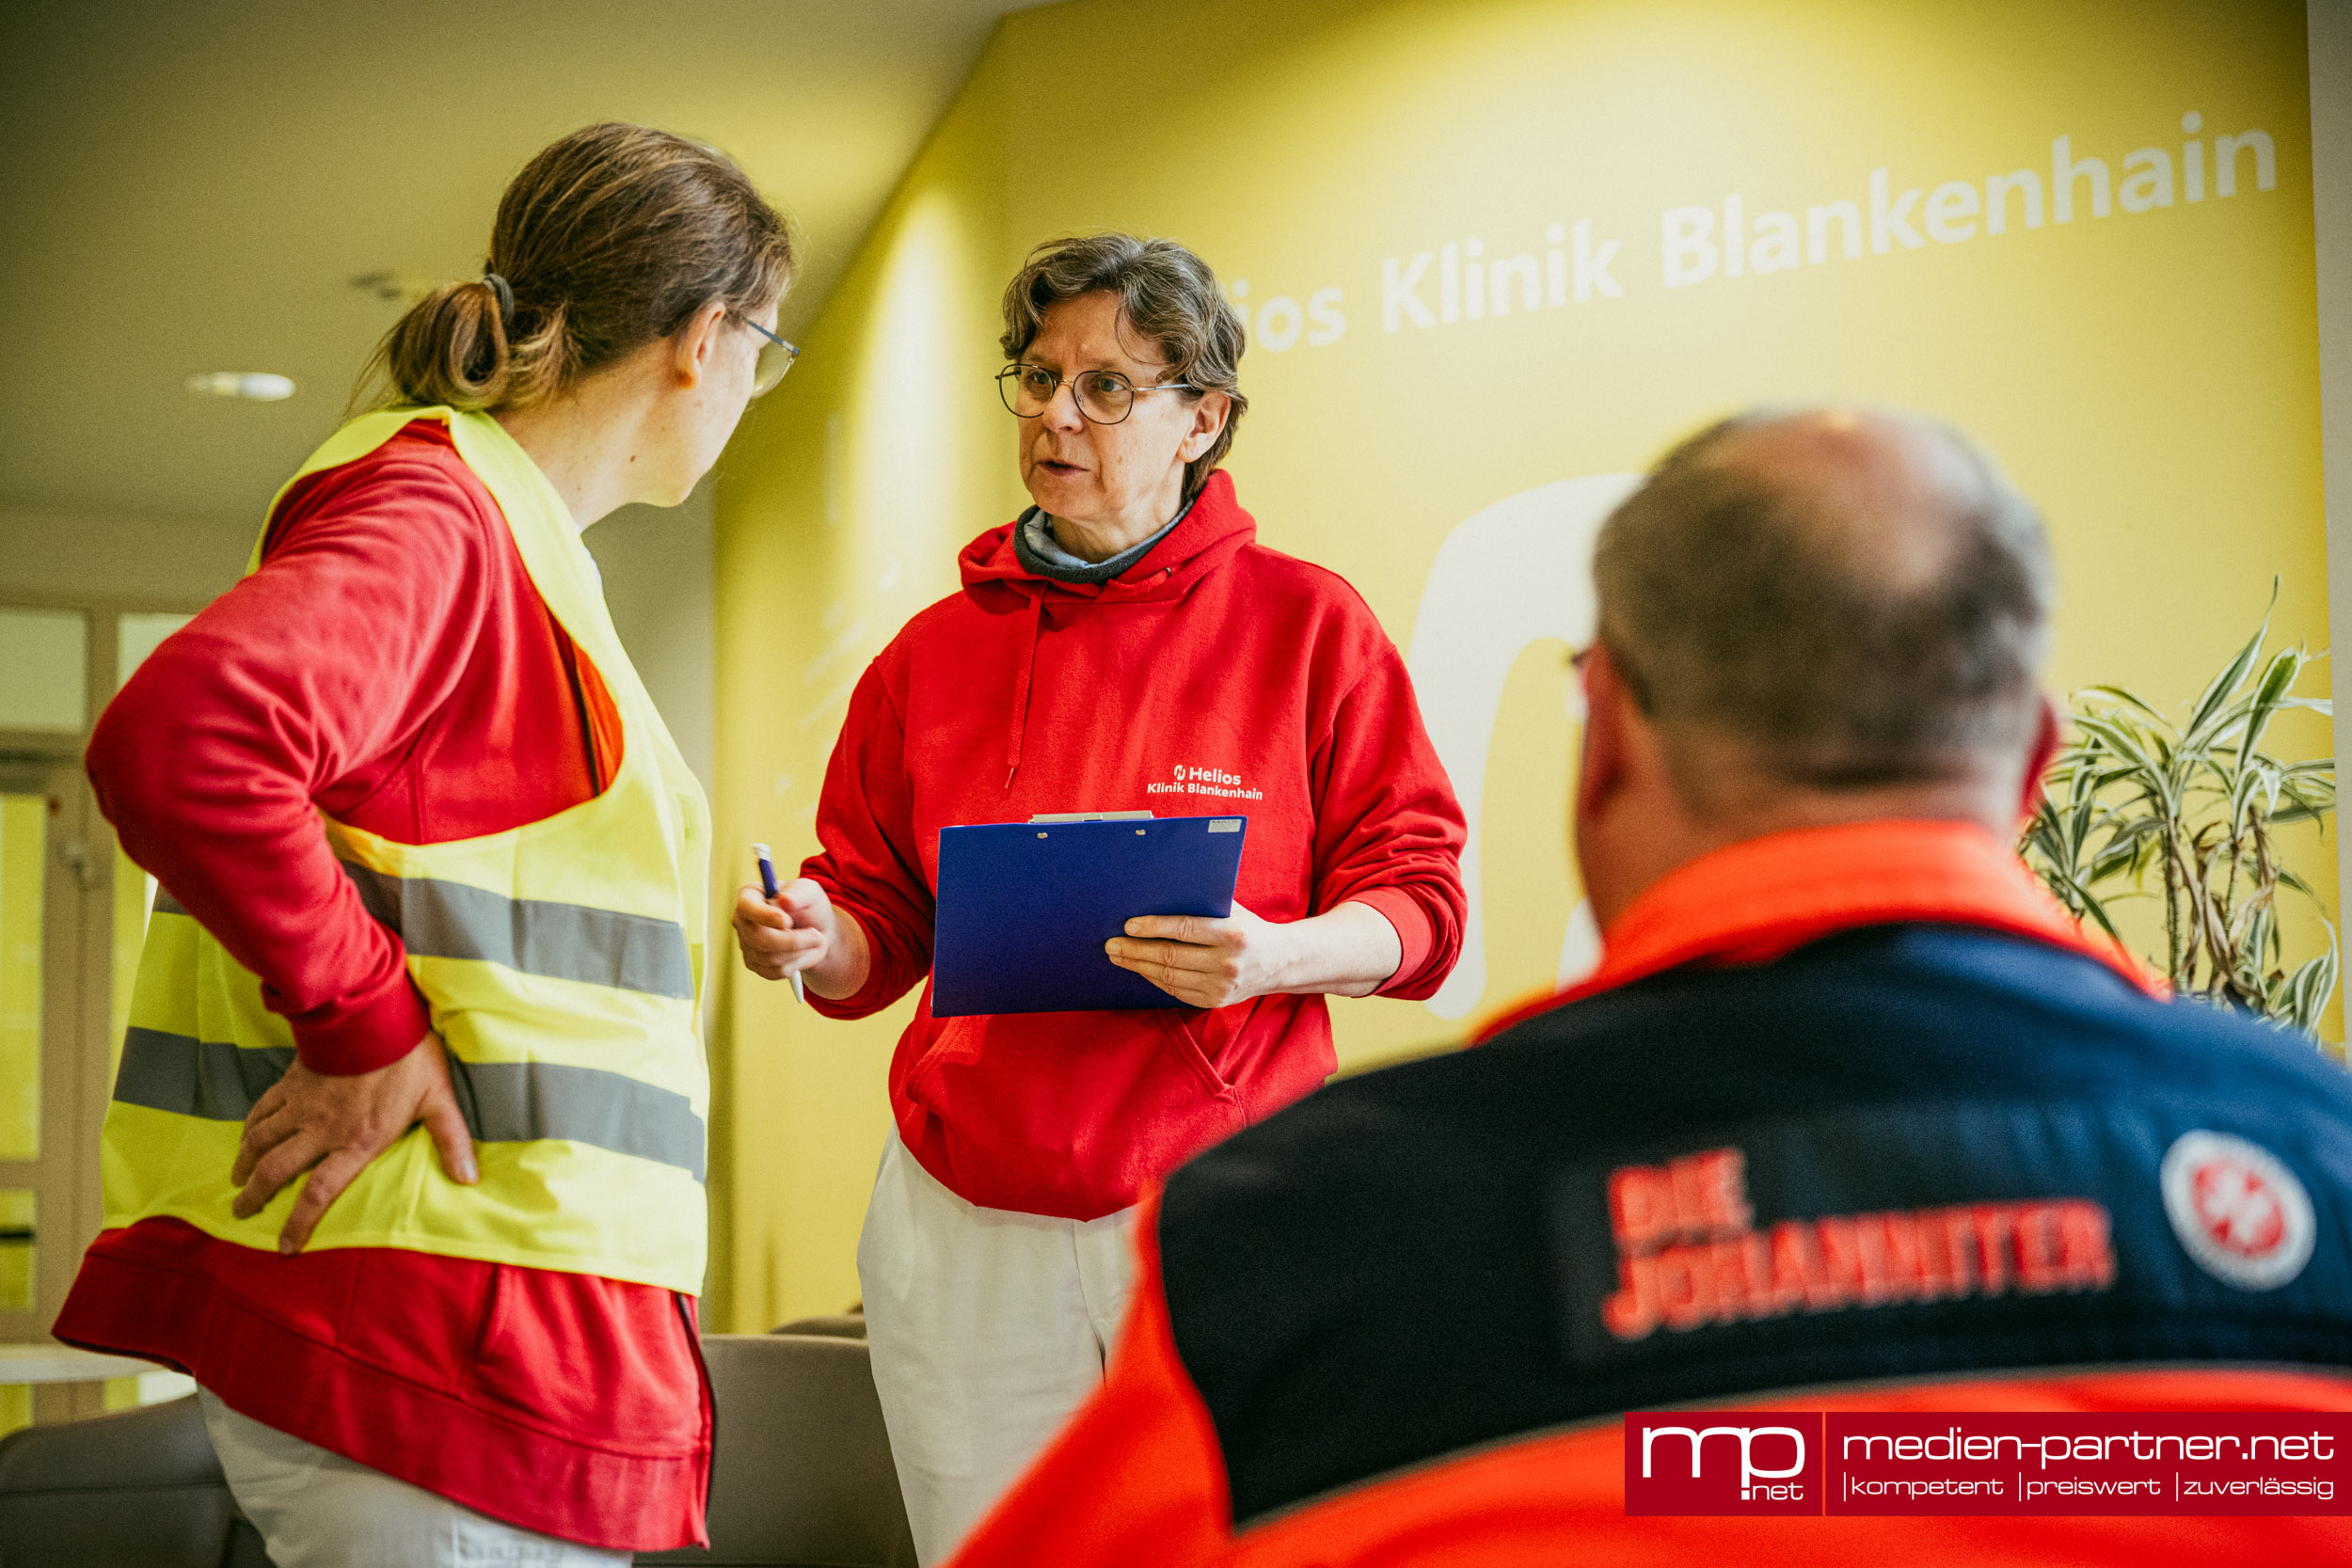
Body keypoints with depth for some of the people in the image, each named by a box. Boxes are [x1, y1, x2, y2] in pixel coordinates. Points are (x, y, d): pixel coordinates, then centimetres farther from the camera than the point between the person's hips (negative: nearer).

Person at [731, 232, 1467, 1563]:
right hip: (968, 1237, 3)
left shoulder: (1305, 621, 1)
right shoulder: (936, 652, 10)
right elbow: (882, 928, 13)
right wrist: (815, 938, -9)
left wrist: (1273, 957, -21)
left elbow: (1417, 901, -2)